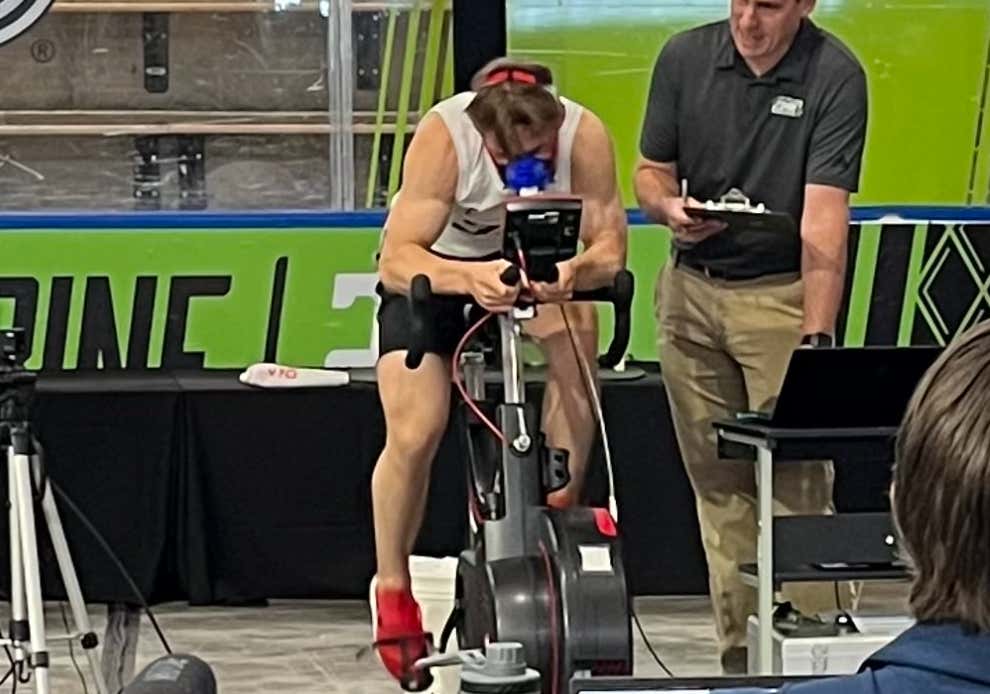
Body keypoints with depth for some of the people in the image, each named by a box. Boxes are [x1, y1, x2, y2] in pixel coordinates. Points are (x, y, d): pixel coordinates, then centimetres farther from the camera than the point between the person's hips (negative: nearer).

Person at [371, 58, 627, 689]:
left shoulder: (585, 135, -30)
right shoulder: (444, 136, -36)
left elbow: (611, 246, -27)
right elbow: (396, 260, -40)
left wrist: (576, 270, -50)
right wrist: (470, 278, -59)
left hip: (539, 264, 2)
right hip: (435, 272, -2)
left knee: (577, 341, -28)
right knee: (413, 436, -15)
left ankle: (558, 516, -8)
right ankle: (393, 594, 7)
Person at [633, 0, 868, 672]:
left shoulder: (834, 75, -13)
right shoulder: (685, 57, -1)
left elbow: (824, 217, -20)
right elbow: (651, 171, 11)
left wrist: (816, 339, -27)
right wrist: (671, 206, -14)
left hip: (781, 294, -4)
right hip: (690, 290, 4)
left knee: (796, 486, -10)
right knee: (719, 486, 7)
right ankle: (741, 654, 14)